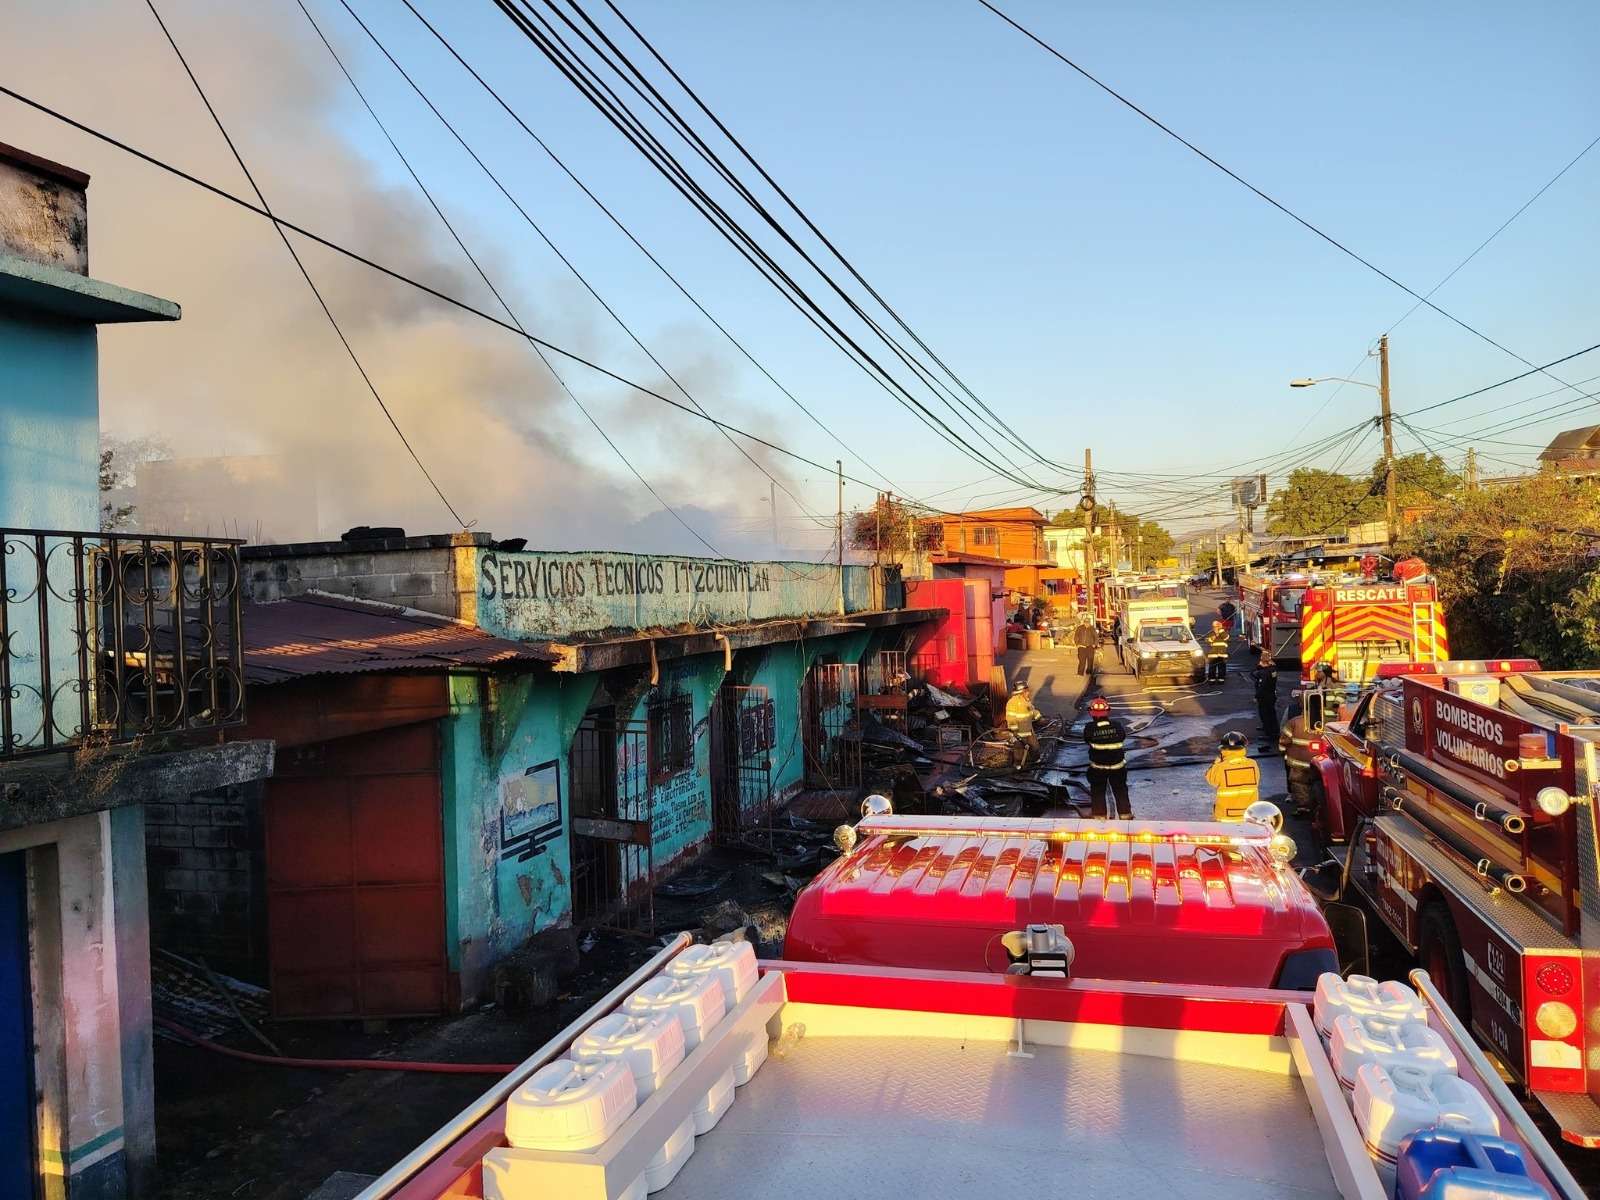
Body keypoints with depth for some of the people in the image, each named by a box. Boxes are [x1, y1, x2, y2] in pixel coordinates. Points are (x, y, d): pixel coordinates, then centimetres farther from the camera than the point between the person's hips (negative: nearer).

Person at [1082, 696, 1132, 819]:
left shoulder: (1089, 728, -20)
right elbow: (1123, 737, 2)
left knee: (1098, 792, 17)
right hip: (1117, 766, 1)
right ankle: (1126, 815, 29)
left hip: (1097, 768, -1)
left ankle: (1099, 816, 24)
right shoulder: (1118, 726, -16)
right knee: (1120, 791, 19)